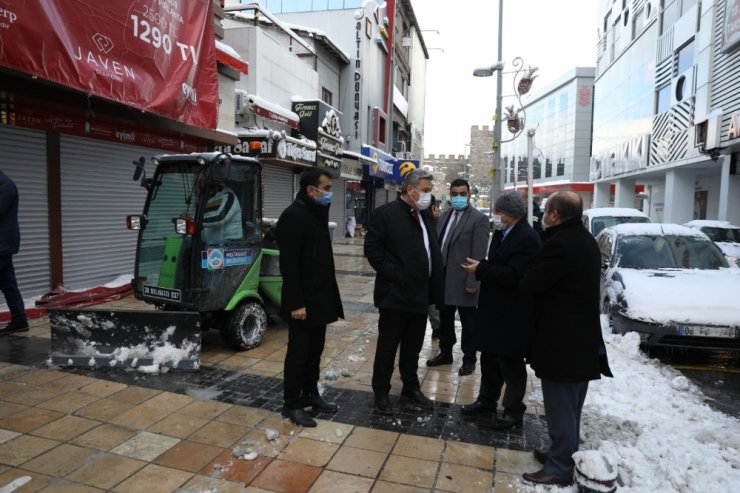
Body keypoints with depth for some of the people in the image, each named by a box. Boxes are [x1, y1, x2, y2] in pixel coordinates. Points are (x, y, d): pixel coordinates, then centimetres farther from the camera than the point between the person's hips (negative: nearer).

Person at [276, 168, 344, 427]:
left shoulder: (318, 213, 12)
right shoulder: (293, 216, -16)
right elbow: (289, 265, -20)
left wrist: (329, 295, 15)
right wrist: (296, 303, -22)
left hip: (320, 297, 9)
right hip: (303, 301, -9)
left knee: (315, 350, 17)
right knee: (298, 353, 3)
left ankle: (310, 394, 32)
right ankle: (291, 404, 17)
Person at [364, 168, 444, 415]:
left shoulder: (426, 215, 11)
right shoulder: (386, 213, -10)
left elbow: (433, 250, 13)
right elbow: (372, 249, -14)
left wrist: (435, 288, 3)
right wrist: (395, 276, -16)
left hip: (420, 294, 7)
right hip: (395, 294, -6)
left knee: (413, 346, 18)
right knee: (387, 347, 7)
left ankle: (411, 388, 33)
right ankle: (381, 393, 23)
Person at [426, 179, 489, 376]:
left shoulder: (478, 219, -11)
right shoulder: (446, 215, 11)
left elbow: (479, 254, -15)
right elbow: (437, 243, 12)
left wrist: (472, 281, -18)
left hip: (463, 280, -6)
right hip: (443, 277, 7)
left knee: (468, 322, 8)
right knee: (445, 319, 18)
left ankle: (469, 359, 24)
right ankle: (445, 352, 35)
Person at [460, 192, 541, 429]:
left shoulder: (527, 238, -19)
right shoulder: (502, 233, 11)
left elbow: (514, 276, -26)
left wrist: (480, 270, -21)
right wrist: (480, 266, -3)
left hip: (512, 314, -9)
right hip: (494, 309, 9)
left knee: (511, 364, 5)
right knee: (490, 358, 20)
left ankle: (513, 411, 21)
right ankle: (487, 399, 35)